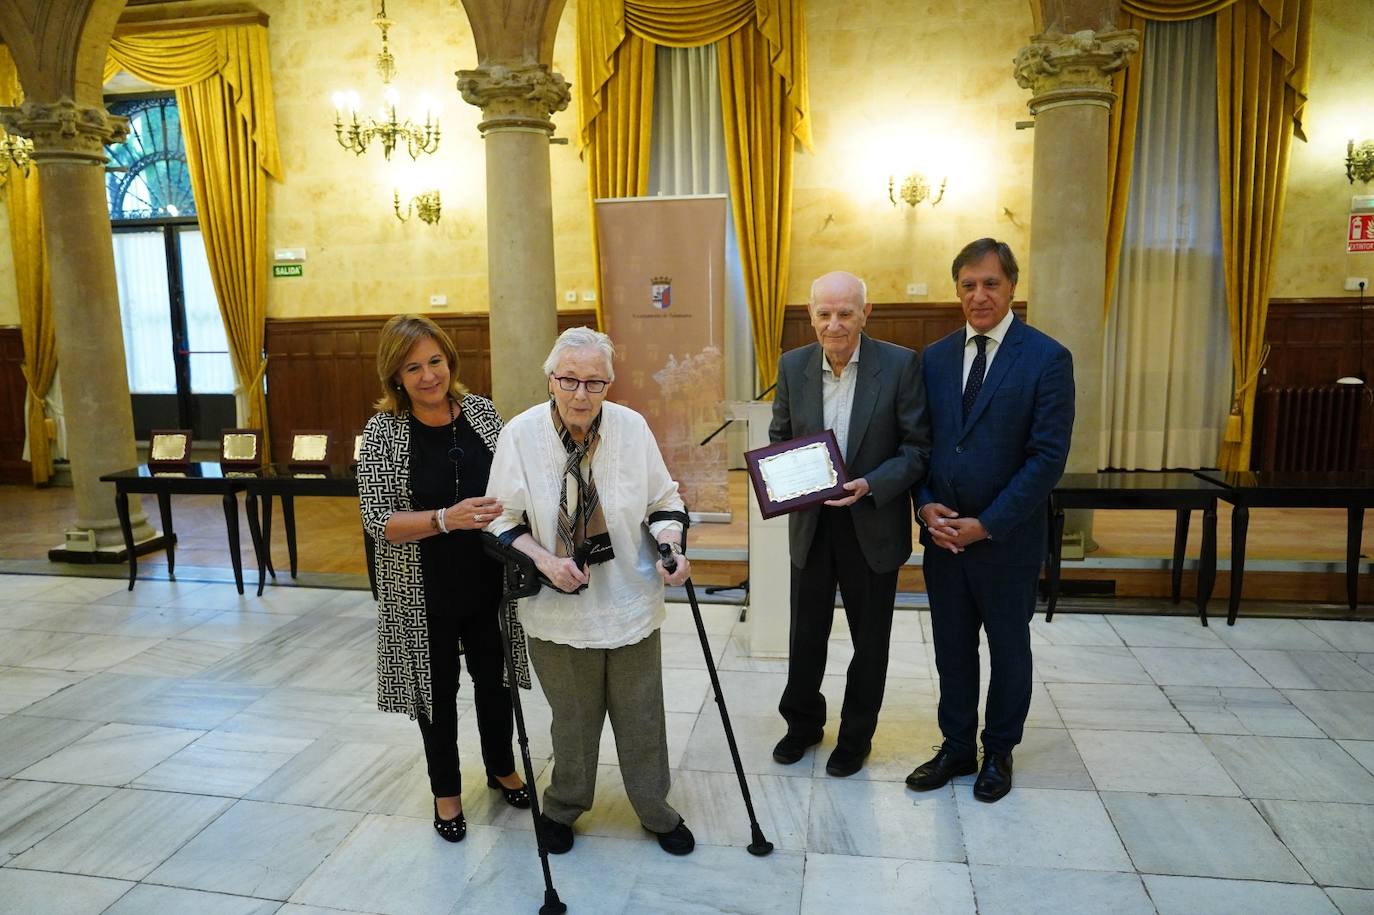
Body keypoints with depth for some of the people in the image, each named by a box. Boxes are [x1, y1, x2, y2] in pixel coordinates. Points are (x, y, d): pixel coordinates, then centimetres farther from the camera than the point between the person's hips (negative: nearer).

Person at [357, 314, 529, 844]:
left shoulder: (481, 411, -3)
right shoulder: (383, 431, -13)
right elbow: (377, 520, -18)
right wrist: (445, 519, -32)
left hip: (488, 581, 3)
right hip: (424, 592, -2)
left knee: (494, 678, 18)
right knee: (437, 688, 14)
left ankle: (501, 768, 44)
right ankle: (446, 791, 37)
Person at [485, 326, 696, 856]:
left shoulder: (632, 427, -9)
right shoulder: (520, 434, -12)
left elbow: (663, 501, 3)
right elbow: (504, 519, -5)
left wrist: (670, 546, -15)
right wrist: (544, 559, -20)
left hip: (631, 606, 1)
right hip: (558, 609, -1)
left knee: (642, 717, 15)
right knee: (573, 721, 18)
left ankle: (656, 811, 41)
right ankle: (563, 807, 46)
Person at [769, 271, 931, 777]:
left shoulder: (900, 364, -12)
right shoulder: (792, 365, -2)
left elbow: (918, 447, -10)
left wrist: (871, 485, -24)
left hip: (872, 524, -2)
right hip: (811, 523, 3)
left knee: (869, 639, 14)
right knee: (806, 632, 16)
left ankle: (856, 736, 35)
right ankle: (802, 722, 39)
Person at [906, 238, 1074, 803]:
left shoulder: (1046, 359, -10)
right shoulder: (934, 357, 4)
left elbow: (1048, 457, -13)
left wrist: (986, 525, -16)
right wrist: (925, 505, -8)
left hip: (1007, 538, -4)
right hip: (942, 533, 4)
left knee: (1008, 648, 14)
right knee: (951, 647, 15)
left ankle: (999, 752, 33)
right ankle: (957, 748, 32)